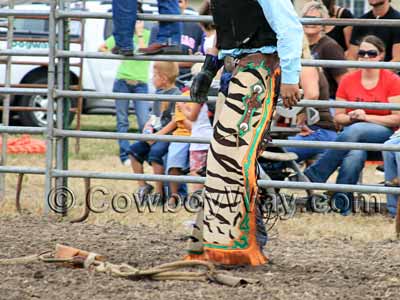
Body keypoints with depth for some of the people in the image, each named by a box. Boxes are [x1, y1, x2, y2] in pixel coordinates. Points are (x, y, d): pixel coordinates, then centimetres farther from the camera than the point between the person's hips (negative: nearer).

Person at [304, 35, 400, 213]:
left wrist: (366, 117, -16)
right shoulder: (348, 81, 7)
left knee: (354, 131, -37)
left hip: (384, 132, -3)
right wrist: (351, 117, -11)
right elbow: (338, 117, 12)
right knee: (355, 155, -36)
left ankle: (314, 175, -34)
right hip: (351, 132, 3)